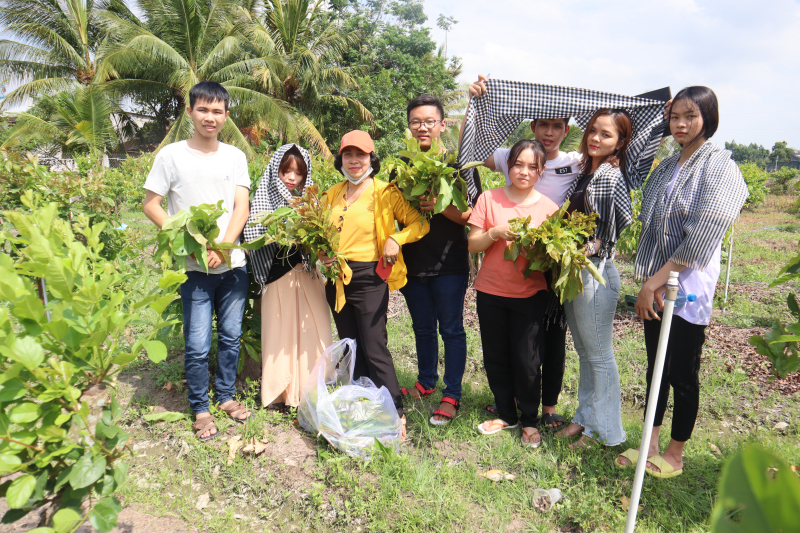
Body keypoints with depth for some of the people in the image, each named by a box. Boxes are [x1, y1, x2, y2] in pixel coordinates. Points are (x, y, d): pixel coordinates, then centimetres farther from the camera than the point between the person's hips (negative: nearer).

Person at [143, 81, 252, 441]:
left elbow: (241, 207, 1)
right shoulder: (172, 155, -1)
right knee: (198, 345, 0)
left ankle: (226, 396, 31)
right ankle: (199, 409, 20)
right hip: (194, 267, -3)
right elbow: (150, 205, -1)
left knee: (231, 336, 12)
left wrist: (223, 247, -13)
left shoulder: (235, 156, 7)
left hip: (233, 264, 3)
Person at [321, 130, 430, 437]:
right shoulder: (332, 195, 13)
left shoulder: (386, 193, -4)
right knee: (350, 347, 14)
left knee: (374, 349, -6)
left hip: (370, 278, -6)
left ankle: (396, 414, 7)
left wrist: (396, 239, -18)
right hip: (336, 278, 6)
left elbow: (420, 223, -2)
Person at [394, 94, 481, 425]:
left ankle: (451, 395, 15)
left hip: (449, 264, -4)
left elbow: (471, 215, -11)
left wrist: (440, 206, -26)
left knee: (451, 329, 3)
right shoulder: (402, 167, 8)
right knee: (423, 328, 17)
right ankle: (426, 382, 35)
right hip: (413, 261, 5)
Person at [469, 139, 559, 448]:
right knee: (495, 358, 11)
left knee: (526, 361, 2)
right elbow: (473, 245, -1)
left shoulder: (549, 208, 0)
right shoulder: (489, 199, 0)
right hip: (491, 292, 2)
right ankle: (507, 415, 31)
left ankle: (529, 421, 24)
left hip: (530, 294, -1)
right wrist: (495, 233, -19)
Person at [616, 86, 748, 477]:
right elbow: (650, 226, 7)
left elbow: (700, 240, -17)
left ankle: (674, 456, 22)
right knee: (656, 368, 14)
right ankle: (650, 445, 29)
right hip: (656, 287, 7)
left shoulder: (718, 166, -10)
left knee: (682, 375, 5)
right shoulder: (666, 167, 11)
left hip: (687, 288, -6)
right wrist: (650, 282, -6)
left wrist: (655, 282, -16)